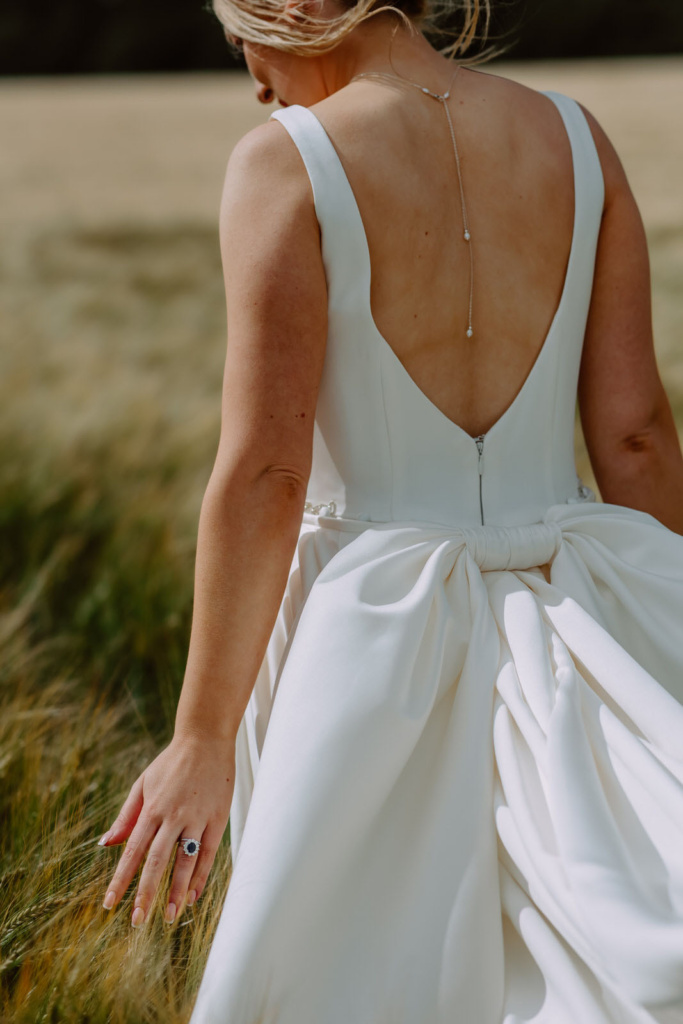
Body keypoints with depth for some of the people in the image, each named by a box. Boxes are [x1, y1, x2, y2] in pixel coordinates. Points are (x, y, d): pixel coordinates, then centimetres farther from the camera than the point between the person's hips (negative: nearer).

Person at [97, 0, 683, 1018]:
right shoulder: (574, 139, 3)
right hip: (558, 632, 4)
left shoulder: (287, 163, -11)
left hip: (370, 633, -4)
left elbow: (264, 471, -15)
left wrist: (202, 738, -10)